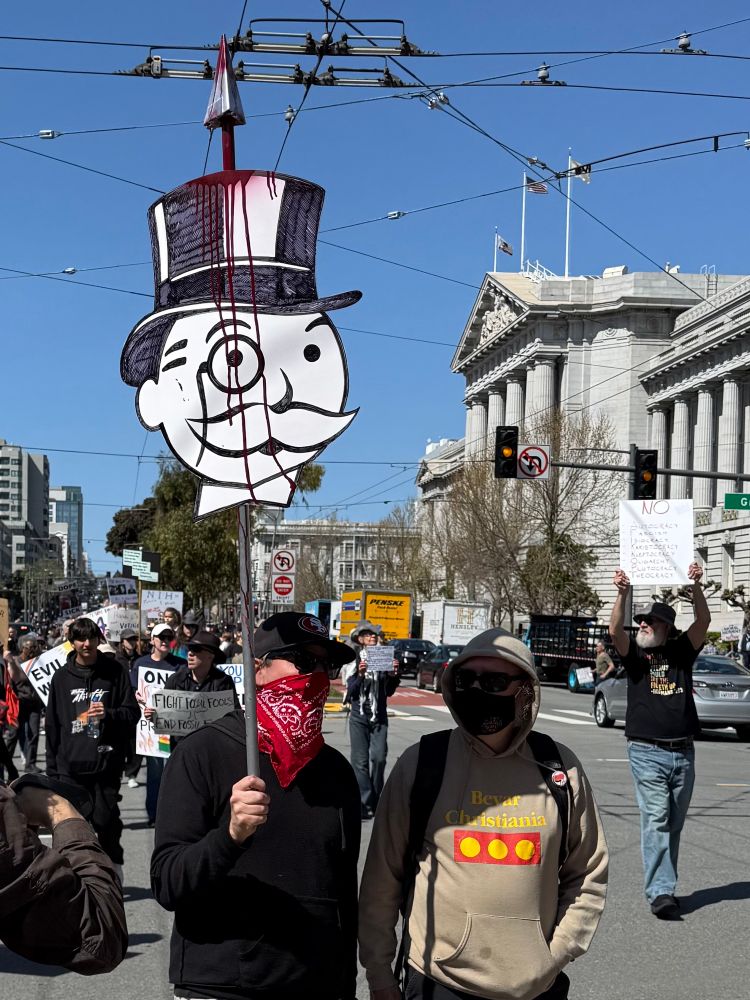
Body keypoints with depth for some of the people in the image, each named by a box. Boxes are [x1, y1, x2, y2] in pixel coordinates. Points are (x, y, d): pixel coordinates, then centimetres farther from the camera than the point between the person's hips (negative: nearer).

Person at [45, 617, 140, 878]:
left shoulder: (114, 672, 3)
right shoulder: (62, 678, 9)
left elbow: (132, 713, 3)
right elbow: (52, 726, 12)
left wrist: (108, 714, -17)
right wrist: (53, 768, 10)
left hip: (106, 763, -2)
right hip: (70, 766, 2)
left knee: (107, 822, -1)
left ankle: (114, 874, 14)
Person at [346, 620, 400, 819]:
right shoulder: (354, 660, -1)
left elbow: (389, 691, 10)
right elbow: (350, 691, -6)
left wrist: (393, 675, -7)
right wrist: (360, 675, -21)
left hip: (379, 716, 2)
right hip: (359, 715, -2)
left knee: (379, 757, -7)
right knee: (360, 761, -3)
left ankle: (377, 800, 12)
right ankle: (365, 805, 1)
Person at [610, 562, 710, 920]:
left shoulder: (682, 652, 9)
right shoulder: (635, 655, 5)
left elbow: (703, 622, -4)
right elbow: (615, 630, -13)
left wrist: (696, 585, -17)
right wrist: (622, 593, -25)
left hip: (683, 753, 3)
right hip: (647, 752, -3)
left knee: (674, 824, 9)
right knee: (656, 821, -10)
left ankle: (663, 885, 18)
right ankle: (660, 893, -13)